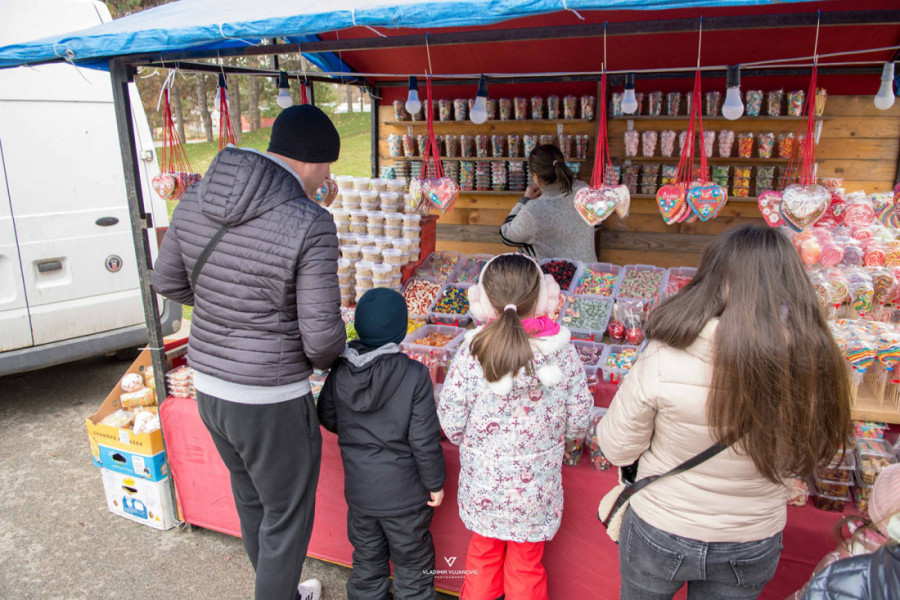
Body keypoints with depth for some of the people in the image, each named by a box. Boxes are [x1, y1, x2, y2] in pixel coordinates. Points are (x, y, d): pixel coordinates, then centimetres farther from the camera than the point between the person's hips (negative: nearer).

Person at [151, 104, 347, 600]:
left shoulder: (196, 199, -2)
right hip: (269, 400, -8)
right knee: (286, 518, 16)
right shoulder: (310, 225, -23)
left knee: (251, 502, 28)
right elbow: (322, 335, -21)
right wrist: (328, 358, 1)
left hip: (208, 382, 8)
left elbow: (168, 281, 9)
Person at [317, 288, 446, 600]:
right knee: (412, 564, 16)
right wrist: (435, 483, -5)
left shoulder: (340, 371, -9)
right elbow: (424, 439, -19)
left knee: (367, 560, 23)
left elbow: (327, 418, 5)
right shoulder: (415, 375, -22)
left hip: (358, 490, 4)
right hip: (404, 493, -4)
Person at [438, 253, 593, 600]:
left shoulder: (471, 354, -20)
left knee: (483, 552, 26)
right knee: (527, 563, 23)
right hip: (536, 490, 0)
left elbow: (451, 424, -13)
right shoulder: (563, 353, -17)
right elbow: (579, 423, -8)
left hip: (482, 484, 0)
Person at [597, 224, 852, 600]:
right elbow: (811, 457, -4)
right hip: (754, 545, 3)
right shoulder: (816, 364, -21)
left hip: (661, 535, -2)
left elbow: (617, 449, -15)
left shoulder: (665, 359, -29)